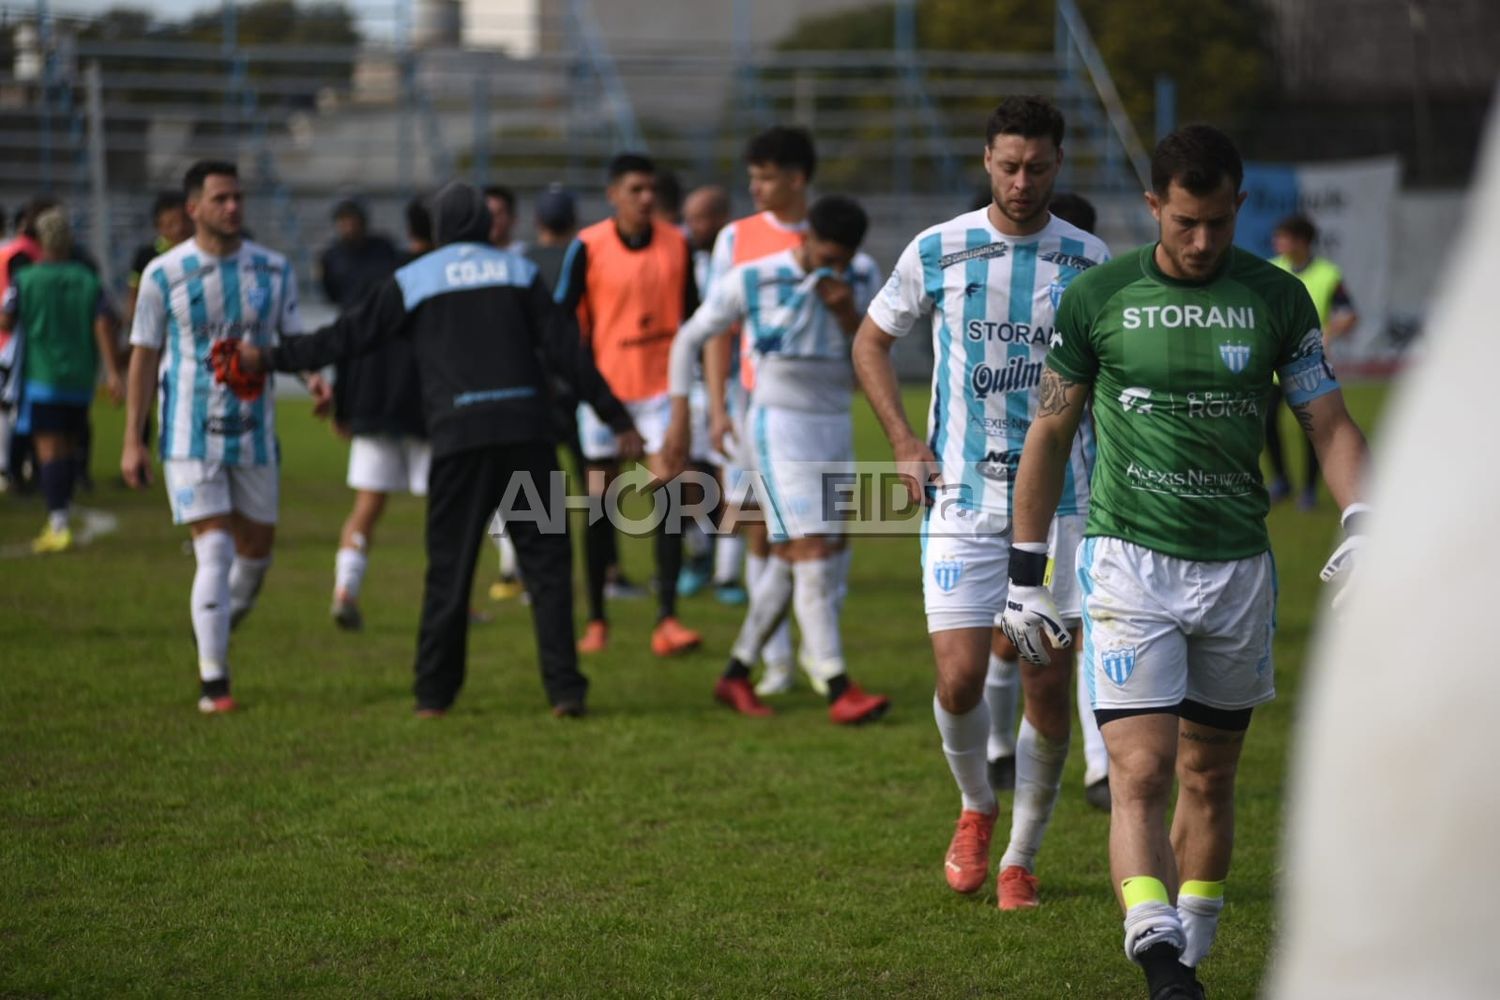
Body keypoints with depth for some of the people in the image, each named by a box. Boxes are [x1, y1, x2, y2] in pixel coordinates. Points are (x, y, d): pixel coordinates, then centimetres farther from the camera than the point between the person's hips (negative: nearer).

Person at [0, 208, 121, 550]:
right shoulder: (88, 281, 4)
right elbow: (103, 325, -4)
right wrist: (112, 372, -6)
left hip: (42, 378, -4)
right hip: (81, 380, 4)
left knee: (49, 449, -6)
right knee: (67, 449, 15)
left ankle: (59, 524, -16)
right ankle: (58, 519, 21)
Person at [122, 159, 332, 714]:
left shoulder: (272, 269, 2)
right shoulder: (164, 275, -6)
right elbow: (144, 356, -1)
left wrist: (313, 378, -17)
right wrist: (132, 441, -3)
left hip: (254, 434, 4)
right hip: (190, 436, -4)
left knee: (257, 549, 12)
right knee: (215, 552, -12)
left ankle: (218, 623, 43)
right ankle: (213, 683, -6)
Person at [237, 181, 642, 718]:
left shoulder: (413, 279, 7)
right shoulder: (517, 270, 11)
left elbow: (350, 336, 6)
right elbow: (565, 349, 5)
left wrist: (270, 358, 16)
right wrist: (618, 418, 7)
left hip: (459, 437, -1)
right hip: (526, 430, 1)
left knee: (449, 570, 6)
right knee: (546, 563, 3)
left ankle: (434, 693, 9)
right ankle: (564, 688, -4)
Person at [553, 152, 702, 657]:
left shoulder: (676, 243, 2)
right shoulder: (588, 246, -6)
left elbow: (691, 312, 12)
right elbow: (562, 317, -2)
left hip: (662, 384, 2)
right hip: (606, 385, -1)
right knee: (602, 502, 5)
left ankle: (667, 619, -9)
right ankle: (597, 620, 15)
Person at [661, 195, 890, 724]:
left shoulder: (862, 278, 3)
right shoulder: (752, 281, -8)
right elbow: (689, 340, 2)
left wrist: (849, 316, -16)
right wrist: (680, 417, -2)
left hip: (836, 428, 5)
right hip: (781, 427, -5)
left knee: (791, 559, 9)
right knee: (813, 552, -14)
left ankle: (737, 675, 21)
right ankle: (838, 690, -15)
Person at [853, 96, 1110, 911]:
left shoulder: (1088, 262, 2)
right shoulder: (937, 252, 1)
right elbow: (871, 338, 13)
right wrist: (903, 440, 3)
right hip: (961, 500, 0)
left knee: (1047, 691, -1)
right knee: (959, 680, -9)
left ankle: (1020, 857, 16)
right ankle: (976, 808, 21)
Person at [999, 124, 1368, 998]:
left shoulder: (1277, 299, 2)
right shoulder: (1097, 298, -1)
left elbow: (1332, 425, 3)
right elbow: (1050, 434, 7)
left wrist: (1365, 528, -15)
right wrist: (1025, 574, 6)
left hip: (1239, 569, 2)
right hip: (1130, 564, -2)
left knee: (1210, 779, 11)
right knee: (1142, 774, -15)